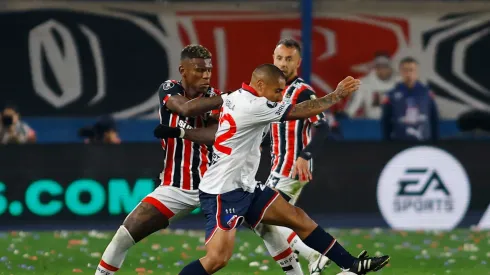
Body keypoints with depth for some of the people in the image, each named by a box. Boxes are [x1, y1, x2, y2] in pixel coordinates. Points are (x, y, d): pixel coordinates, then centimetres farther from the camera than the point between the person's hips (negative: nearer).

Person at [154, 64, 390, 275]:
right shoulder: (254, 106, -20)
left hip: (244, 188, 10)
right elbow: (302, 111, -16)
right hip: (223, 193, -10)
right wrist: (338, 95, -5)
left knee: (298, 219, 11)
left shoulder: (236, 97, 6)